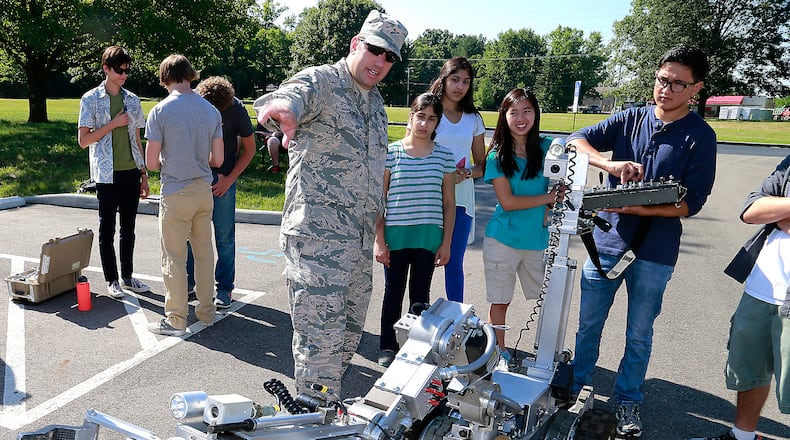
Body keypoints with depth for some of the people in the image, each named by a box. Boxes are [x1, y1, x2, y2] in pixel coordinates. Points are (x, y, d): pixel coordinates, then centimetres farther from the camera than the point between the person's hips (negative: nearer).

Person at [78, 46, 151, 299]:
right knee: (107, 228, 4)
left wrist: (144, 173, 10)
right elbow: (83, 140, -6)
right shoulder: (91, 100, -2)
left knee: (128, 227, 11)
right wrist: (113, 123, -13)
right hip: (107, 174, -4)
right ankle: (111, 280, 14)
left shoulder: (132, 100, 10)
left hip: (131, 173, 4)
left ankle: (127, 277, 22)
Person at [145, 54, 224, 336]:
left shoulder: (160, 111, -11)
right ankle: (206, 311, 25)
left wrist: (167, 161, 12)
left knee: (174, 258, 5)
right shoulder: (211, 110, 1)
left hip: (176, 194, -4)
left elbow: (151, 162, -10)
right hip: (204, 191, 5)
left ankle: (176, 320, 14)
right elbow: (217, 159, 4)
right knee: (204, 252, 14)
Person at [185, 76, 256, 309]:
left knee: (224, 235, 0)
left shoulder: (236, 109, -14)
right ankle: (189, 280, 24)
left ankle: (225, 288, 12)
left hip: (223, 178, -2)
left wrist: (229, 179, -8)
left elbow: (249, 148, -3)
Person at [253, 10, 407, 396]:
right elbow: (292, 96, -30)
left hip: (361, 239, 9)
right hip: (317, 236, -8)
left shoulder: (376, 102, 18)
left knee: (349, 335, 18)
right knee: (321, 339, -6)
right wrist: (283, 107, -54)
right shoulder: (320, 82, -7)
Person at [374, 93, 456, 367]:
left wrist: (446, 243, 3)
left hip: (429, 238, 1)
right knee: (393, 292, 12)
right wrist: (379, 240, -5)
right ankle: (388, 347, 27)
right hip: (396, 236, -1)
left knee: (420, 294, 12)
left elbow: (449, 203, 6)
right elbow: (379, 200, -1)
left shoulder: (444, 156, 2)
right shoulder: (391, 153, -3)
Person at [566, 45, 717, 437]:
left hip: (654, 253, -2)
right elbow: (576, 140, -8)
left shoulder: (700, 136, -5)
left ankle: (627, 401, 31)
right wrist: (611, 164, -26)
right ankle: (576, 386, 33)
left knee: (639, 334, 12)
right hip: (606, 241, 2)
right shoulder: (630, 119, 2)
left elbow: (690, 202, -10)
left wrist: (635, 208, -24)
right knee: (589, 323, 14)